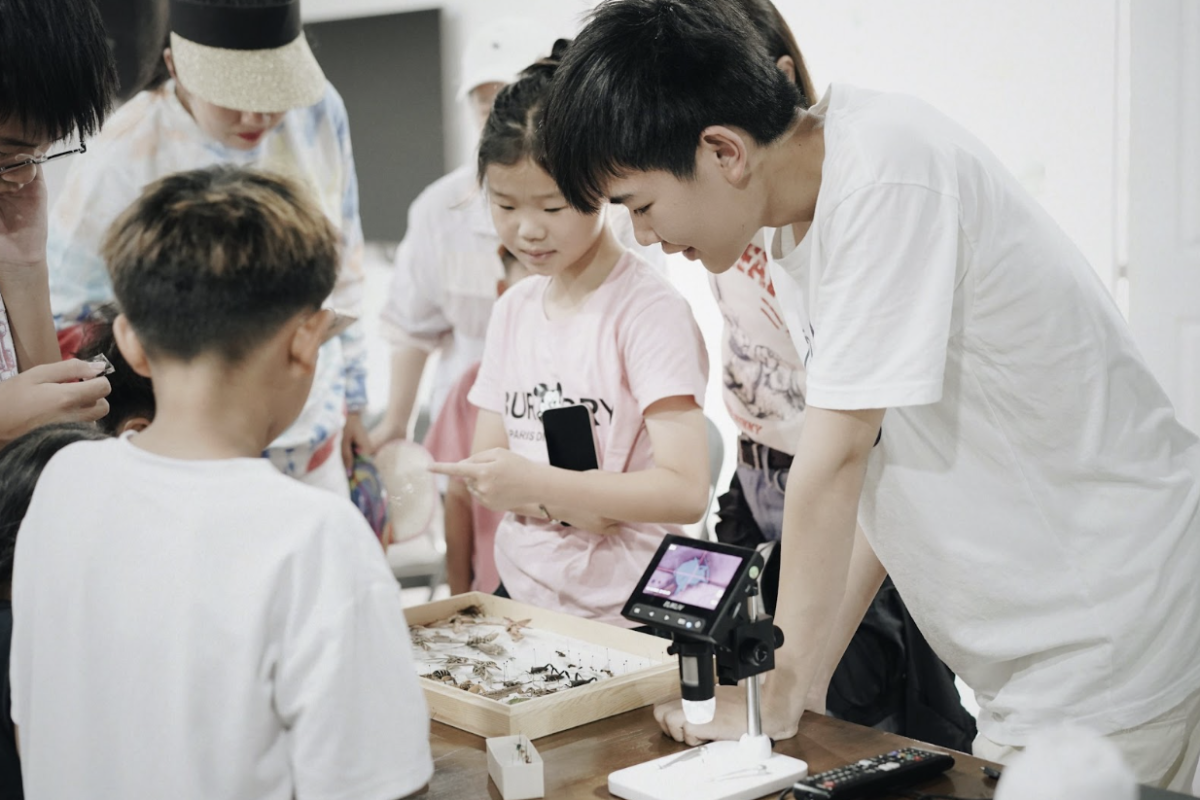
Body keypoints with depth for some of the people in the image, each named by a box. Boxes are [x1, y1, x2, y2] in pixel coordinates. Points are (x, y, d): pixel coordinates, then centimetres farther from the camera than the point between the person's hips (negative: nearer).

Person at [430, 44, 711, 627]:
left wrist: (535, 482, -25)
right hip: (523, 594, 5)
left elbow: (685, 491, -20)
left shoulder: (649, 310, -12)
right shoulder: (514, 310, 9)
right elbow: (486, 473, 8)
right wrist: (564, 502, -13)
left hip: (623, 613, -5)